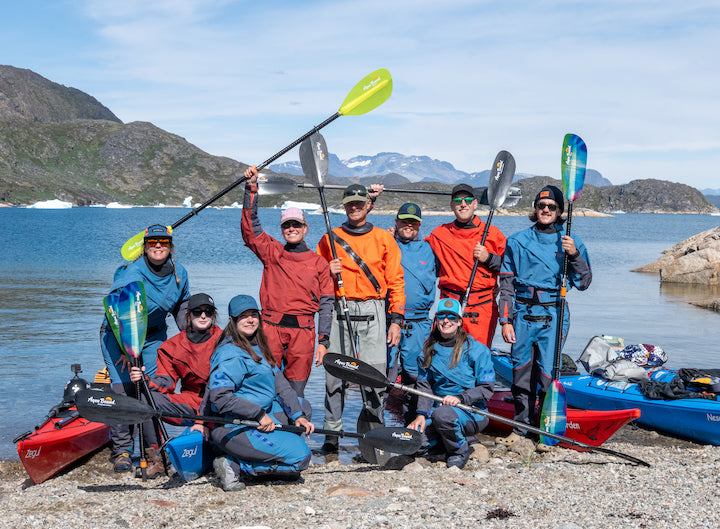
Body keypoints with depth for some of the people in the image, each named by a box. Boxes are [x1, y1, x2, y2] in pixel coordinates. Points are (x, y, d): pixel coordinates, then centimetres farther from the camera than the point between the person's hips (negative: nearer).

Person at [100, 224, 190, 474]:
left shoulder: (179, 274, -4)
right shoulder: (132, 274, -22)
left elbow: (182, 308, 14)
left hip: (154, 335, 4)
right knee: (124, 386, -15)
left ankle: (153, 447, 5)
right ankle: (121, 451, -6)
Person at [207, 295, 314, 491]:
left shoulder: (258, 348, 13)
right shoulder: (230, 354, -17)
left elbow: (279, 383, 11)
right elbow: (219, 397, -25)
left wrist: (298, 415, 0)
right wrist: (259, 415, -22)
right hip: (233, 428, -10)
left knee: (303, 406, 18)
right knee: (300, 456, -15)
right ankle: (234, 466, -12)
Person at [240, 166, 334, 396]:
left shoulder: (319, 263, 9)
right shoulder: (271, 252, 12)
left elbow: (326, 304, 8)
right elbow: (250, 225, 4)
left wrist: (323, 341, 1)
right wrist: (252, 187, -3)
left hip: (303, 331, 0)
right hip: (271, 327, 0)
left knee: (295, 392, -1)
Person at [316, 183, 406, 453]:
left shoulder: (384, 238, 10)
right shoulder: (330, 238, 13)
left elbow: (395, 281, 8)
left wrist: (396, 319, 0)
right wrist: (328, 272, -5)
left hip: (372, 311, -1)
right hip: (340, 311, 1)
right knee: (335, 372, -4)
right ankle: (332, 433, 4)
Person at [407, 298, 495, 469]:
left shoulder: (476, 349, -5)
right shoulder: (430, 349, 11)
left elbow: (486, 388, -7)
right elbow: (424, 385, 9)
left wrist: (460, 398, -24)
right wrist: (422, 414, -6)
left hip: (472, 412, -5)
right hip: (439, 407, 5)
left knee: (442, 414, -37)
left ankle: (460, 450, -7)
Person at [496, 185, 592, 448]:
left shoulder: (570, 242, 6)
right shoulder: (517, 241, 7)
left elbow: (583, 283, 3)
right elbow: (506, 284, 7)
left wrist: (575, 255, -12)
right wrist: (505, 320, 1)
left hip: (553, 316, -1)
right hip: (522, 313, 2)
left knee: (548, 371, -6)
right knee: (521, 370, 4)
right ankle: (521, 425, 18)